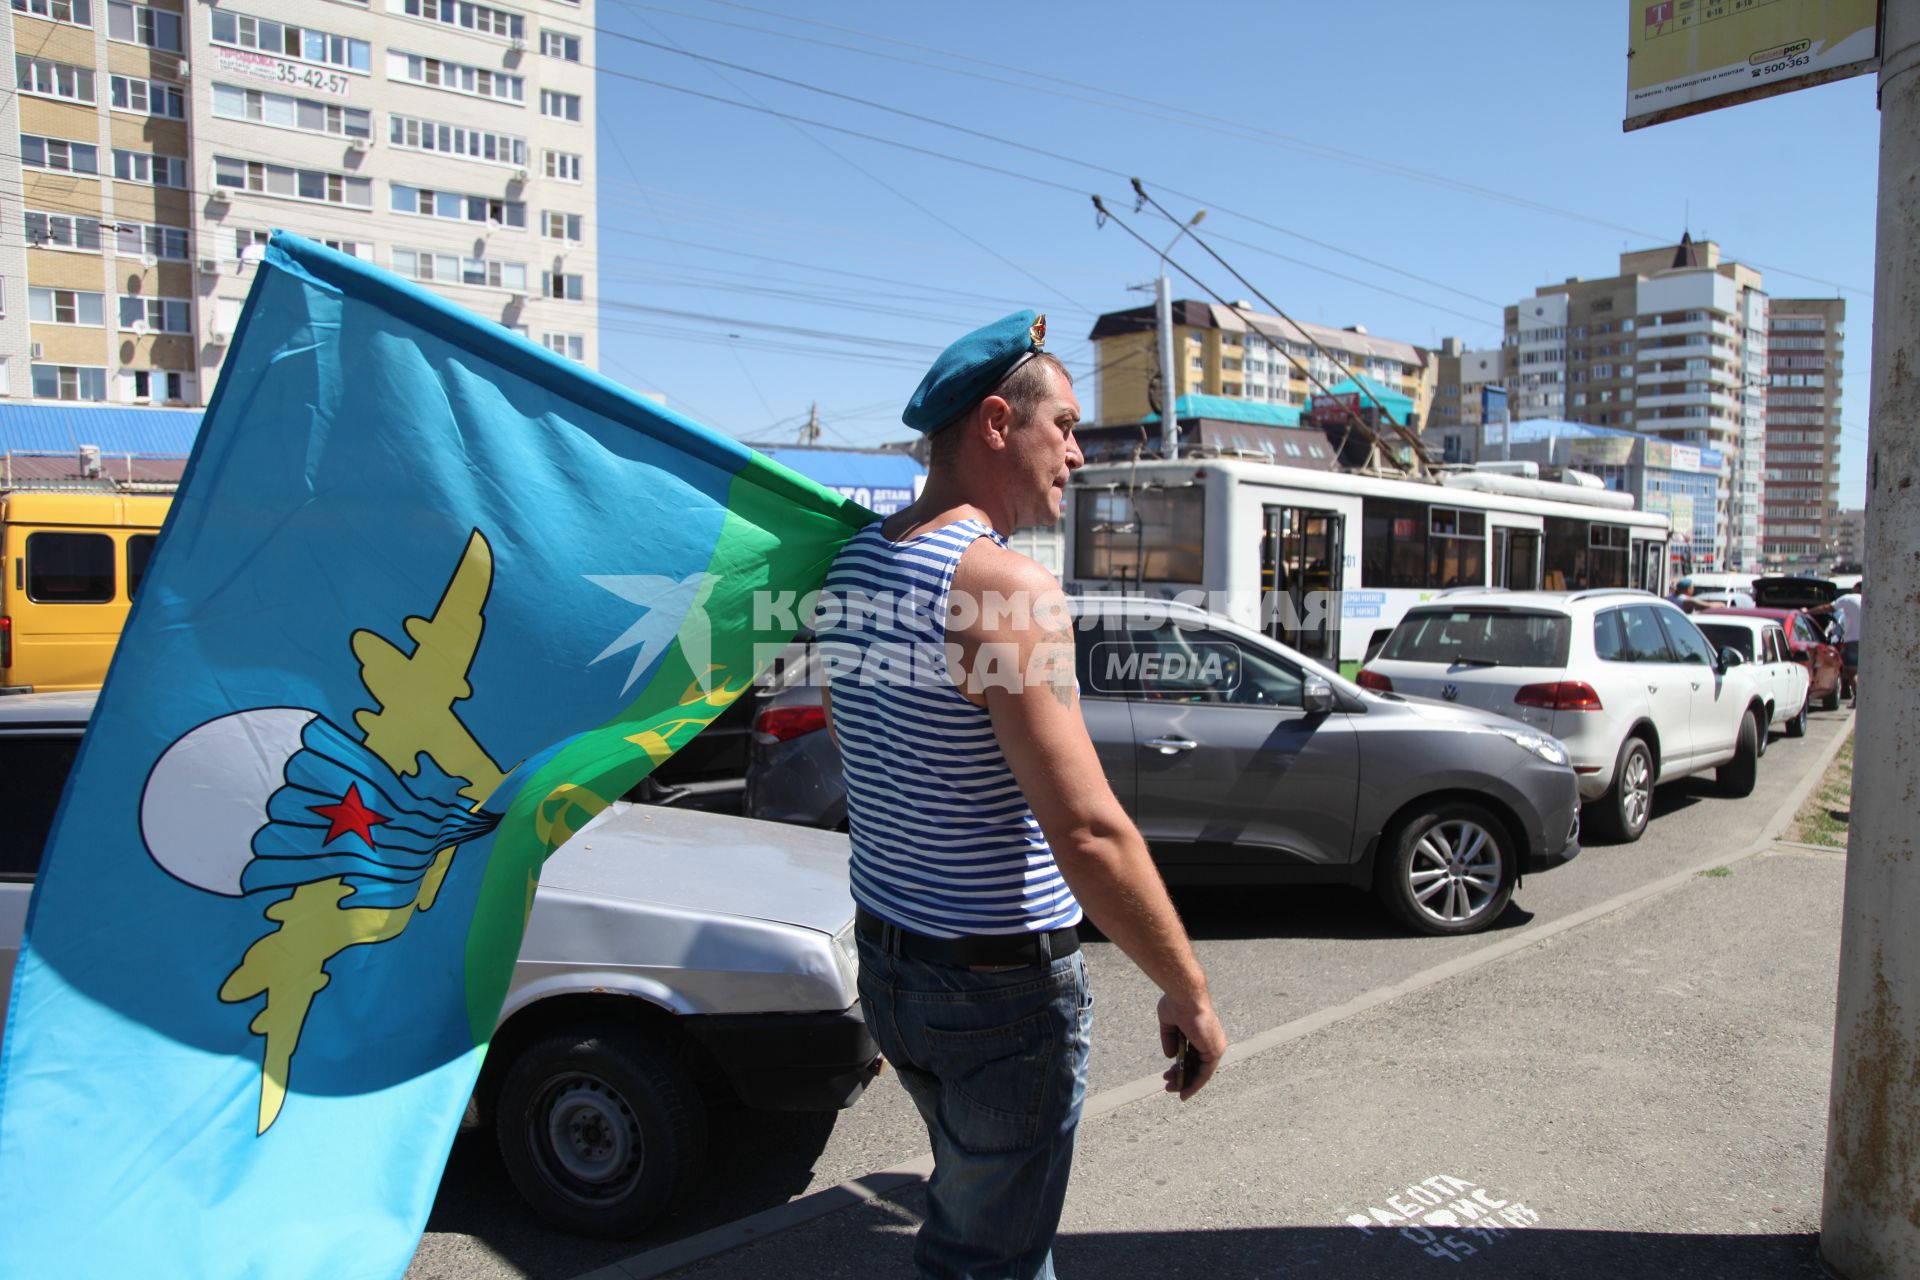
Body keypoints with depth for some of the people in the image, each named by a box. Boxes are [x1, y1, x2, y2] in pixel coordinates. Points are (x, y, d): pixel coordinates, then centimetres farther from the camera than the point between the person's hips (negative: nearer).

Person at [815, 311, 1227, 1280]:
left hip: (883, 954, 8)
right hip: (1003, 982, -8)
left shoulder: (853, 562, 3)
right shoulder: (1008, 588, -24)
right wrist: (1188, 993, -17)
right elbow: (1088, 833, -28)